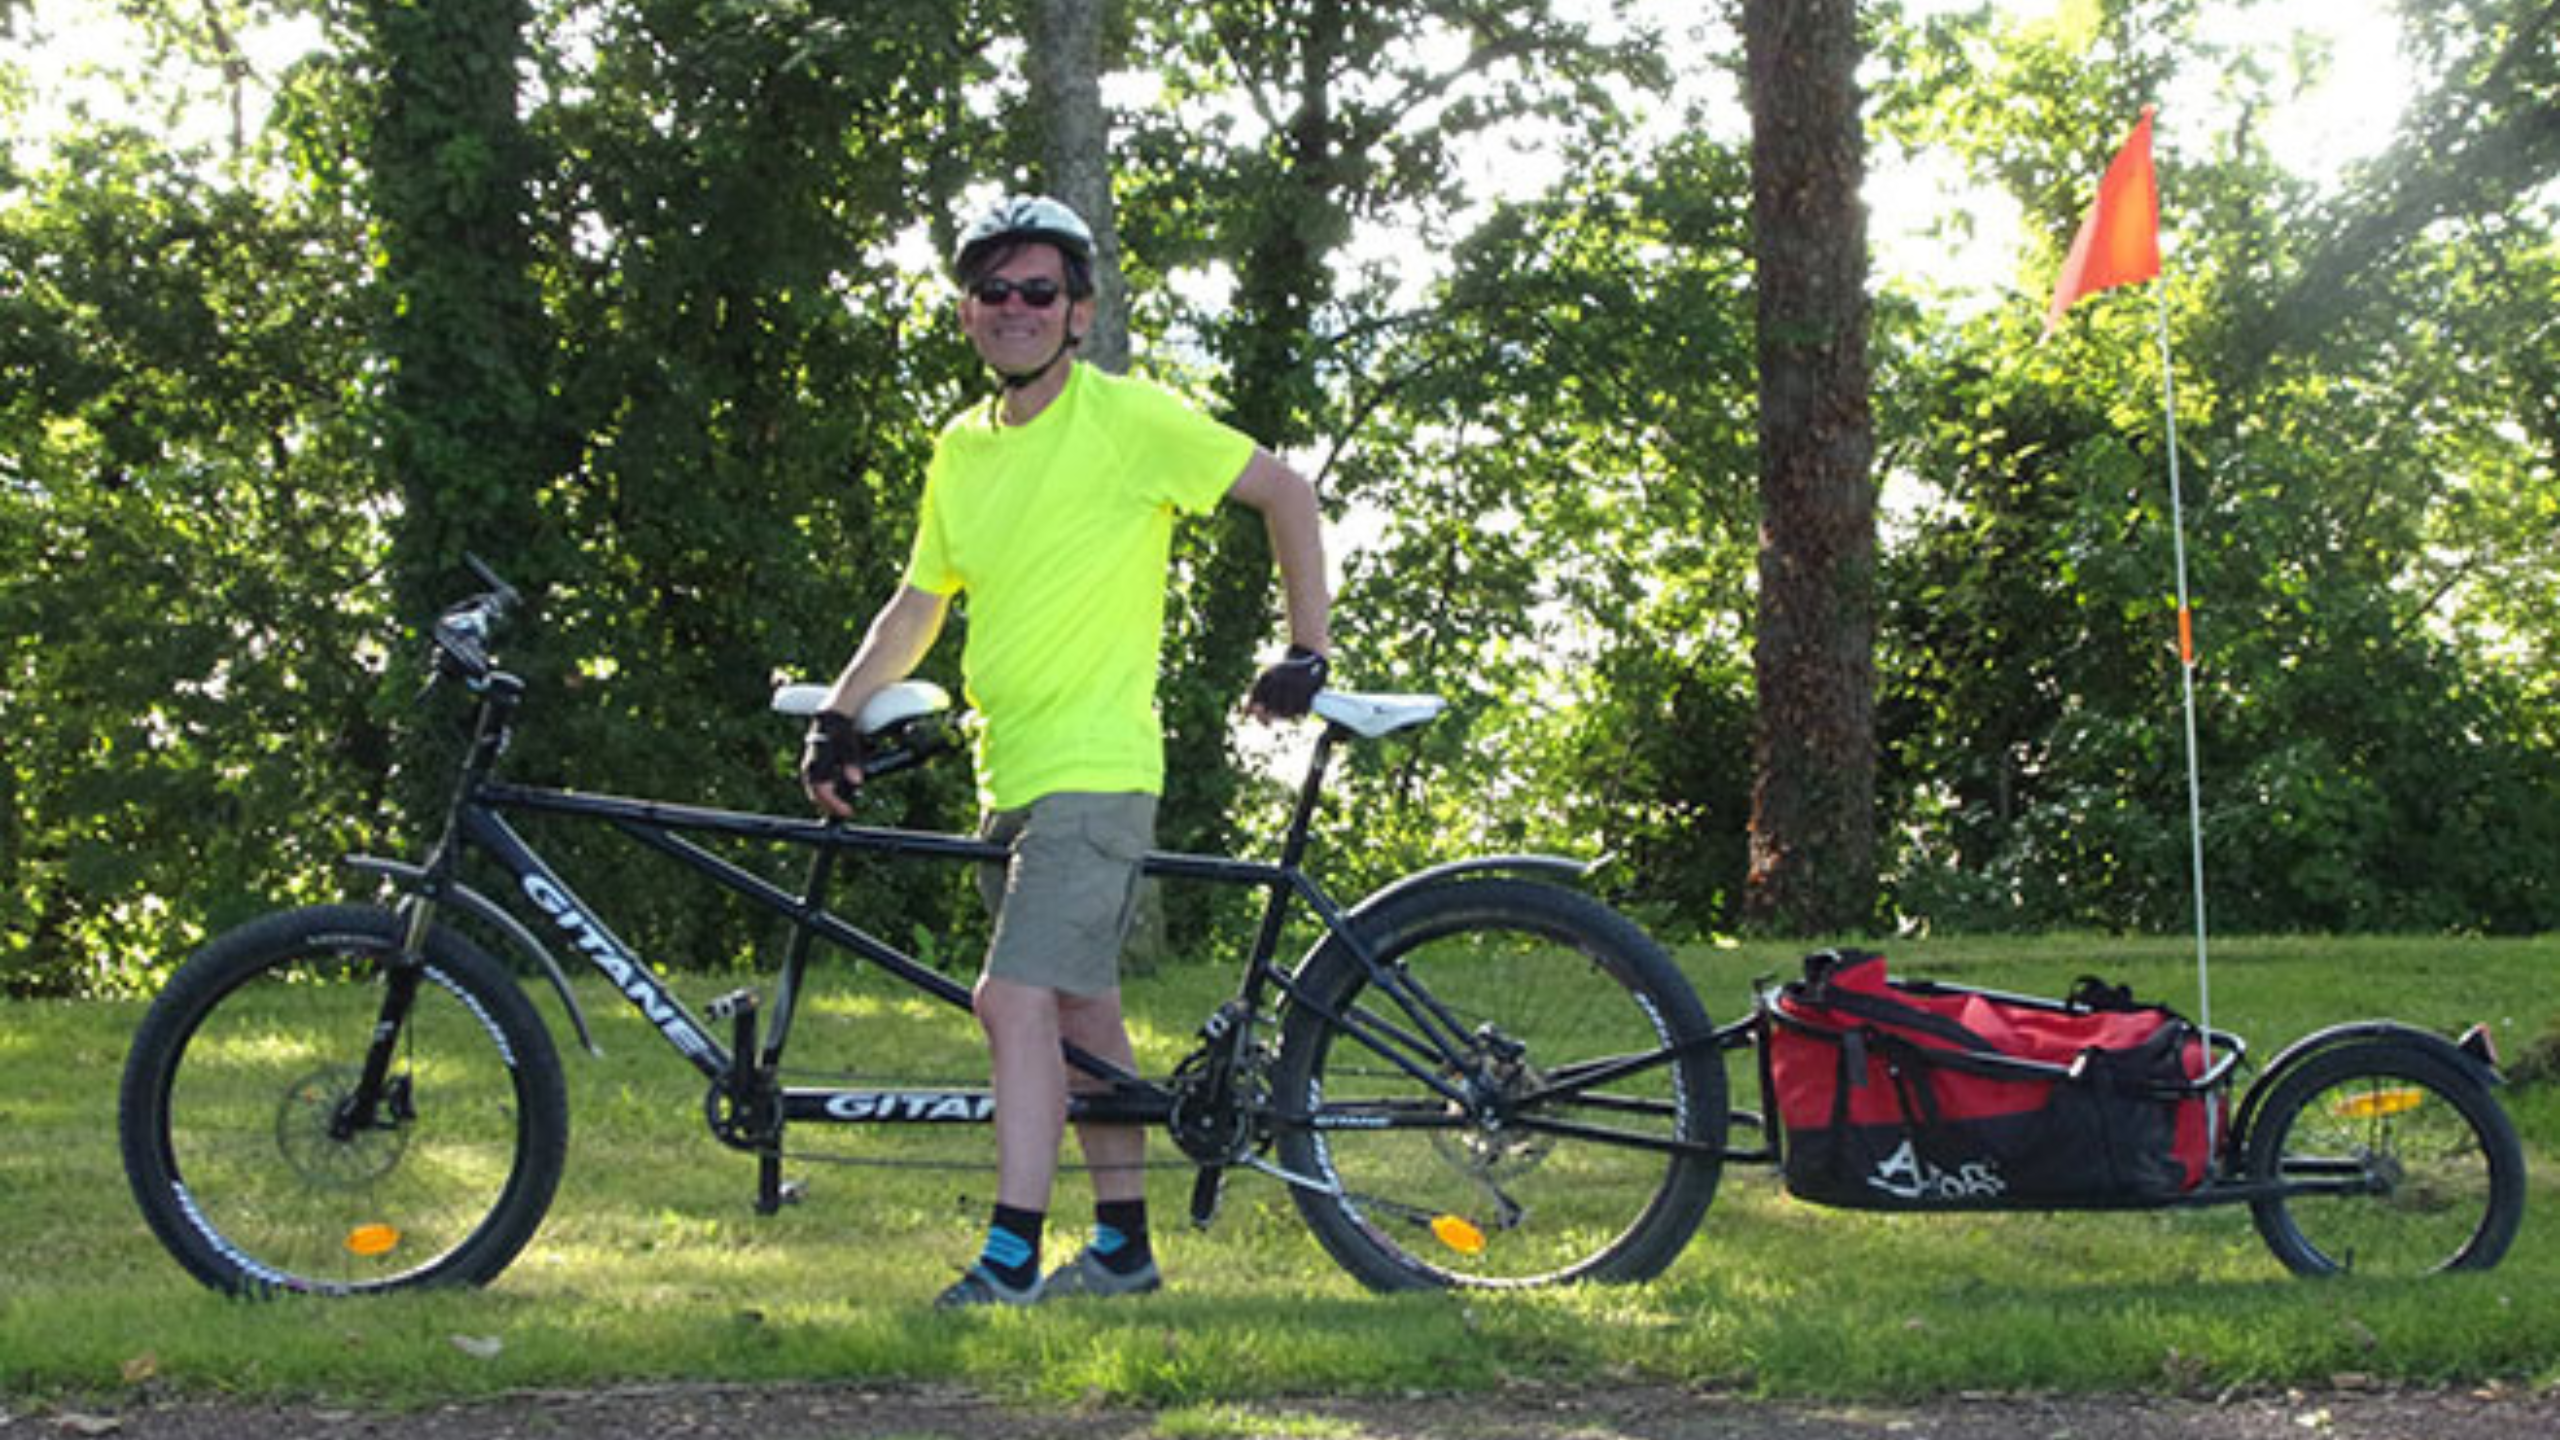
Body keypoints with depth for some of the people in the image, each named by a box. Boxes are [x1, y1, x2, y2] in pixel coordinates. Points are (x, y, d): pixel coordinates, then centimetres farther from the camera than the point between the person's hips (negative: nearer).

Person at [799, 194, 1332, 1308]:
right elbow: (918, 603, 19)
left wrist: (1307, 652, -2)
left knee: (1016, 999, -17)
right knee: (1083, 1012, 14)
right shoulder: (961, 451, 12)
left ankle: (1012, 1257, -17)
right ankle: (1122, 1247, 22)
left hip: (1095, 768, -7)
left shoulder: (1131, 419, -8)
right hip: (1010, 775, 7)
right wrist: (838, 717, 7)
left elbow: (1286, 494, -2)